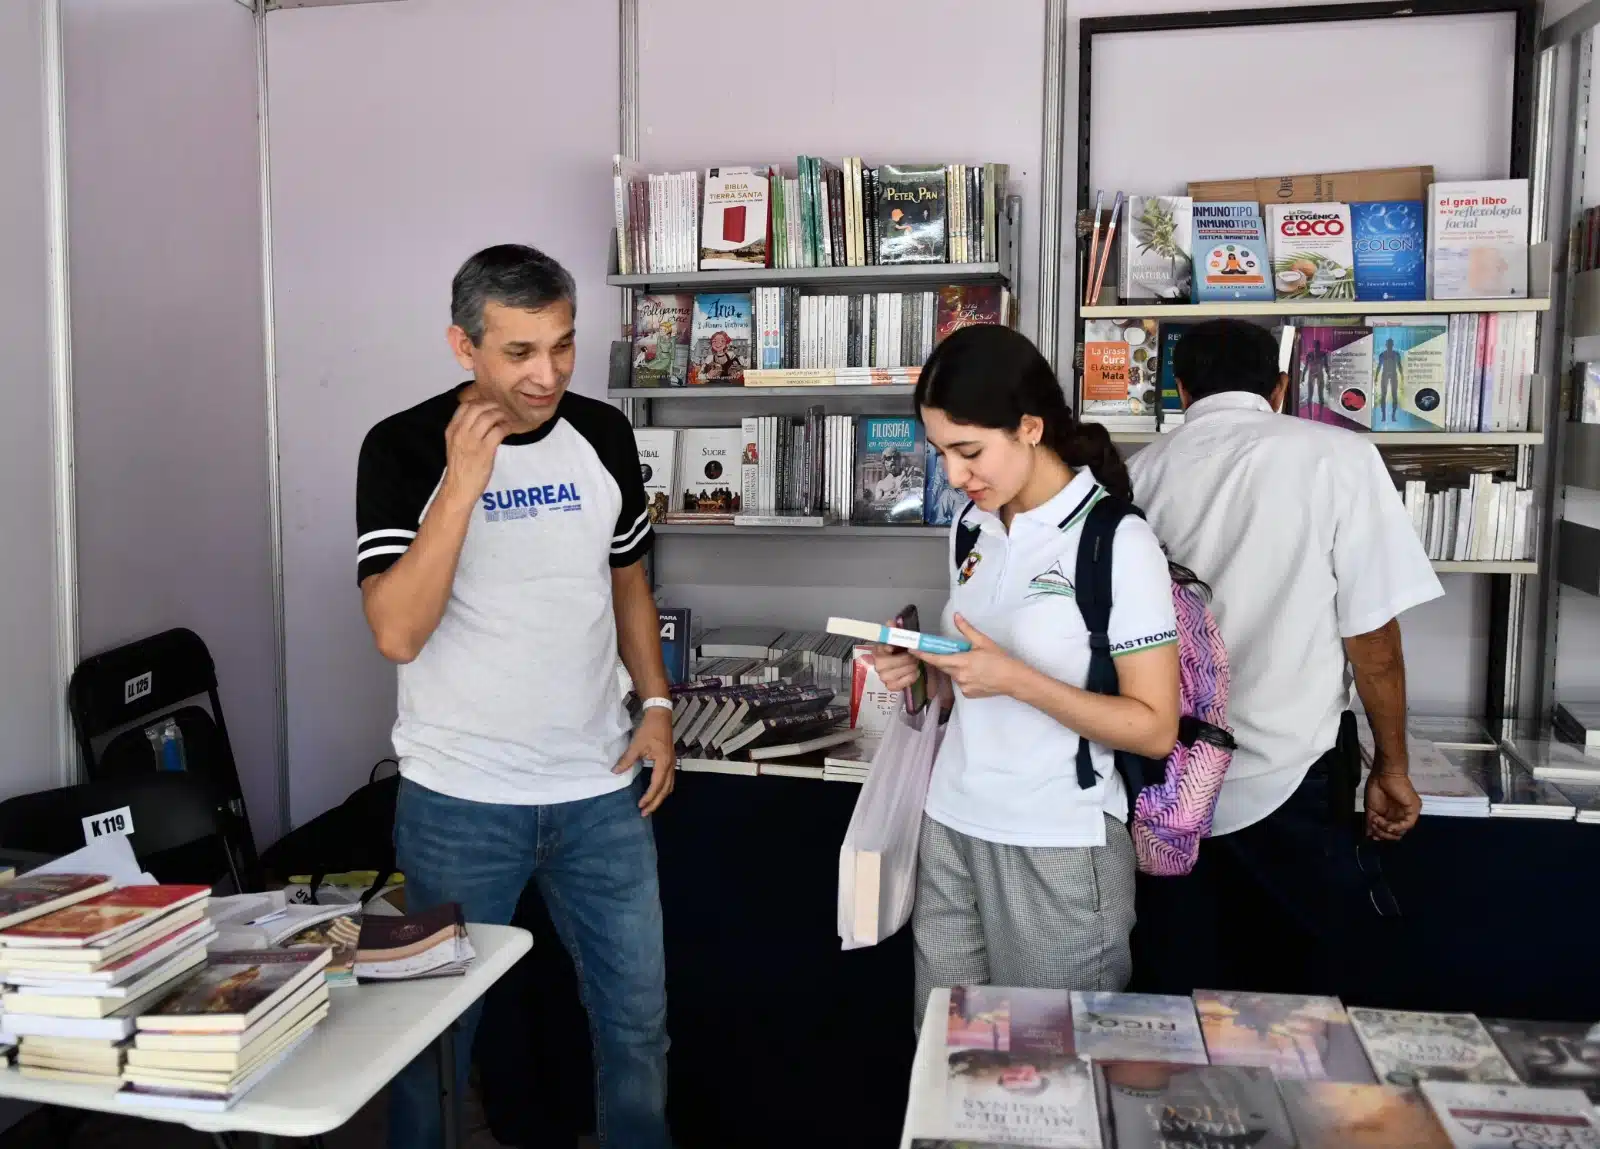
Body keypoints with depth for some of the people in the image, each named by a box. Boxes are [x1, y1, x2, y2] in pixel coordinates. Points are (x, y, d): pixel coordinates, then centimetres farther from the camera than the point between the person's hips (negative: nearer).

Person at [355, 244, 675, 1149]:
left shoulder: (604, 435, 2)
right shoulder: (406, 448, -10)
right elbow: (398, 632, -19)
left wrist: (657, 706, 6)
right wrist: (463, 484, -25)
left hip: (600, 790, 4)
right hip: (458, 802, -3)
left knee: (638, 1016, 13)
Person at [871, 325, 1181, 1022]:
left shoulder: (1118, 542, -13)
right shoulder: (973, 526, 7)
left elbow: (1155, 729, -14)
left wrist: (1016, 679, -23)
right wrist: (923, 672, -4)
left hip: (1058, 849, -6)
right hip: (951, 830, 6)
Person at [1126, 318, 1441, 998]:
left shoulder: (1143, 472, 1)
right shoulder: (1337, 458, -7)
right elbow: (1373, 637, -7)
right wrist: (1392, 769, 6)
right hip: (1288, 781, -2)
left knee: (1178, 996, 17)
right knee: (1301, 995, 17)